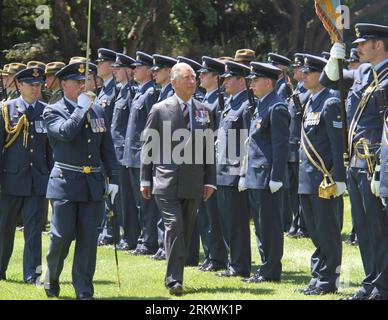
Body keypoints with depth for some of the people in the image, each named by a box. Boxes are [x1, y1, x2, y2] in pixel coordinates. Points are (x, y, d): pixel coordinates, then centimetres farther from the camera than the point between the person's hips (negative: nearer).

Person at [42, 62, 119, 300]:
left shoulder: (98, 111, 12)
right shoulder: (53, 111, -1)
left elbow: (107, 149, 14)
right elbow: (66, 132, -23)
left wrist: (113, 179, 8)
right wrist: (81, 108, -14)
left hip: (93, 184, 4)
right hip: (65, 182, -4)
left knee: (88, 238, 2)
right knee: (62, 235, -6)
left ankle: (84, 291, 7)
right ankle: (52, 278, 19)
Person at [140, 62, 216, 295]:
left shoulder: (204, 111, 10)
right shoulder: (160, 110, 0)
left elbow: (208, 149, 12)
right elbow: (148, 146, 4)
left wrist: (210, 180, 6)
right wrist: (146, 180, 2)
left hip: (194, 184, 4)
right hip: (167, 181, -4)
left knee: (186, 232, 9)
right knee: (174, 226, -15)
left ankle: (176, 275, 20)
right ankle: (174, 280, -14)